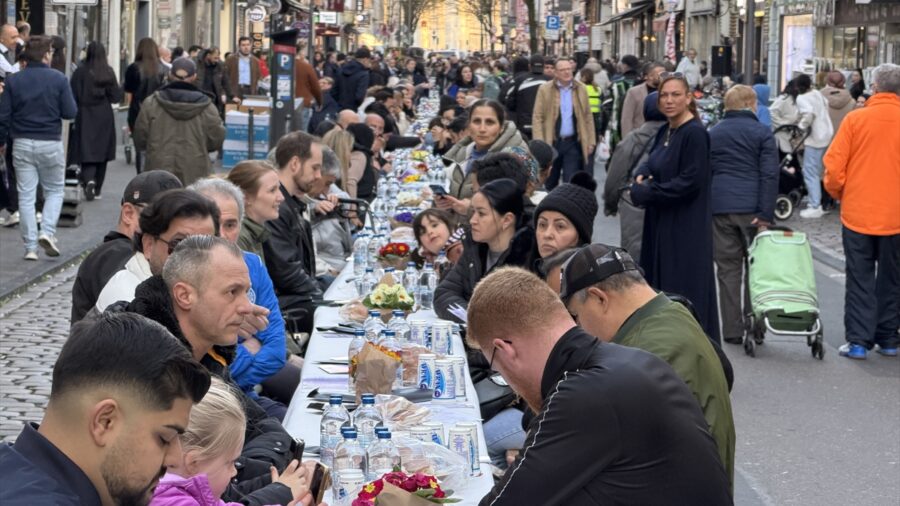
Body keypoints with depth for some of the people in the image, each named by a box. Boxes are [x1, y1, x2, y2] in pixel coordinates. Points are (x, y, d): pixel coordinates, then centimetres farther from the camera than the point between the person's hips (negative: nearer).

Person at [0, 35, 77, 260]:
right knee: (55, 191, 15)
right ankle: (47, 232, -6)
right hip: (50, 143, -2)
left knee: (26, 196, 5)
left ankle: (30, 247, 4)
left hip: (22, 143, 2)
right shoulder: (58, 79, -7)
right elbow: (70, 112, -7)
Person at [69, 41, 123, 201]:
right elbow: (116, 96, -3)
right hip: (104, 117, 2)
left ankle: (89, 180, -26)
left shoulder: (80, 71, -9)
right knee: (101, 152, 12)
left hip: (85, 117, -2)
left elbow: (73, 95, -8)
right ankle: (97, 189, 18)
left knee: (86, 152, -1)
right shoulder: (108, 72, -4)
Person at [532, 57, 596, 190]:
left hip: (573, 143, 1)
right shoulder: (545, 89, -2)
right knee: (549, 182, 13)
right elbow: (537, 117, -4)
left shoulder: (580, 89, 5)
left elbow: (588, 117, 9)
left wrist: (591, 141, 4)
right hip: (551, 142, -1)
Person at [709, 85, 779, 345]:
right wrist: (766, 214, -10)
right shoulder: (762, 132, 0)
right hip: (751, 207, -2)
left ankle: (732, 330, 4)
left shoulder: (712, 134, 11)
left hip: (720, 206, 3)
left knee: (728, 268, 5)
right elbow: (769, 175, -8)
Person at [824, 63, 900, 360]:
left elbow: (834, 167, -8)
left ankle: (858, 340, 3)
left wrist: (838, 193, 11)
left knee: (860, 279, 7)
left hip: (858, 213, -1)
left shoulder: (855, 119, -8)